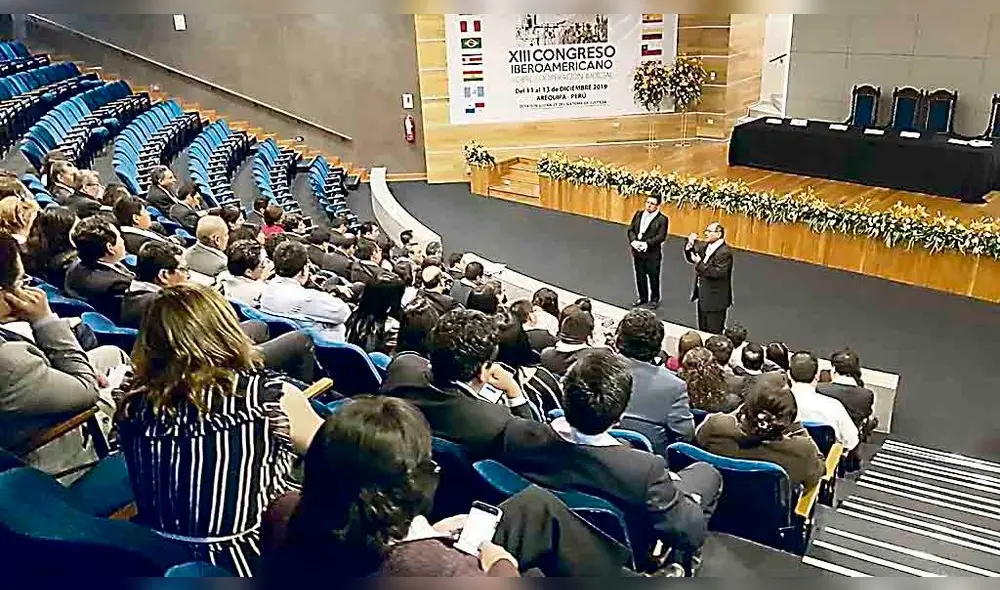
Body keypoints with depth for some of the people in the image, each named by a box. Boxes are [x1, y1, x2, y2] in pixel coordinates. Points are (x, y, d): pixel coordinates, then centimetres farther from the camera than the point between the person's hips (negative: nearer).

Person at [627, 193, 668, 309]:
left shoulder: (662, 219, -9)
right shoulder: (638, 214, 7)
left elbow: (661, 236, -15)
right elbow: (631, 229, 5)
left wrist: (647, 244, -24)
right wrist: (633, 241, -13)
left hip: (652, 253, -5)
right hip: (638, 252, 5)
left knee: (653, 277, 6)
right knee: (640, 276, 15)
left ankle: (654, 299, 23)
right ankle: (643, 297, 30)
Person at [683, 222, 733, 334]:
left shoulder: (725, 252, -20)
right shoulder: (705, 246, 6)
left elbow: (717, 273, -27)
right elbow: (691, 258, 13)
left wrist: (699, 263, -26)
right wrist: (690, 245, -5)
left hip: (715, 300, -8)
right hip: (703, 296, 9)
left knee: (713, 333, 1)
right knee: (703, 331, 19)